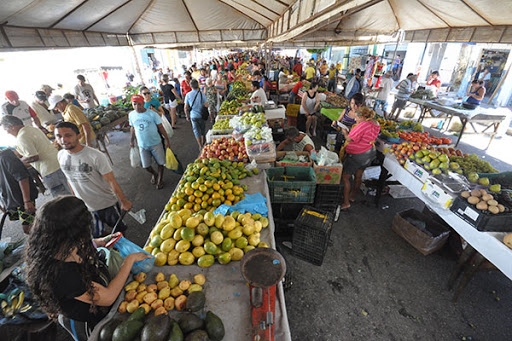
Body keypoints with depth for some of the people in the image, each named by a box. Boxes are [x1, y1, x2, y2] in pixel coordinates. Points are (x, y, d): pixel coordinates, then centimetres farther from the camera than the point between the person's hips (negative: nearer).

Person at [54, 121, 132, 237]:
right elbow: (70, 178, 8)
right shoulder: (61, 155, -7)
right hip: (83, 206, 5)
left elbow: (111, 181, -21)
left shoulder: (95, 156, -25)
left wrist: (124, 201, -15)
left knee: (119, 228, 18)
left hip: (107, 204, -4)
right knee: (96, 236, 20)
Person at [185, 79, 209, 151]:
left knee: (196, 131, 11)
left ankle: (200, 146, 11)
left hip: (193, 116, 1)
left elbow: (186, 108, -2)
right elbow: (206, 105, -12)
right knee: (203, 131, 16)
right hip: (201, 115, 0)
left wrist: (188, 116, 11)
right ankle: (203, 144, 29)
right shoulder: (201, 94, -10)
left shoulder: (188, 95, -5)